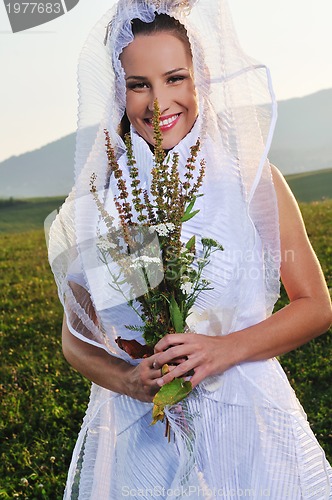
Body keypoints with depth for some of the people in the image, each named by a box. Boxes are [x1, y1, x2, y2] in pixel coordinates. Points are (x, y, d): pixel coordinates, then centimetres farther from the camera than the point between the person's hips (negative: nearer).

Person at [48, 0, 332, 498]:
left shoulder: (251, 178, -5)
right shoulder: (97, 198, -3)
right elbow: (77, 340, 4)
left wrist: (227, 348, -16)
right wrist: (128, 380, -15)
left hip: (248, 430, 0)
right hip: (140, 440, 1)